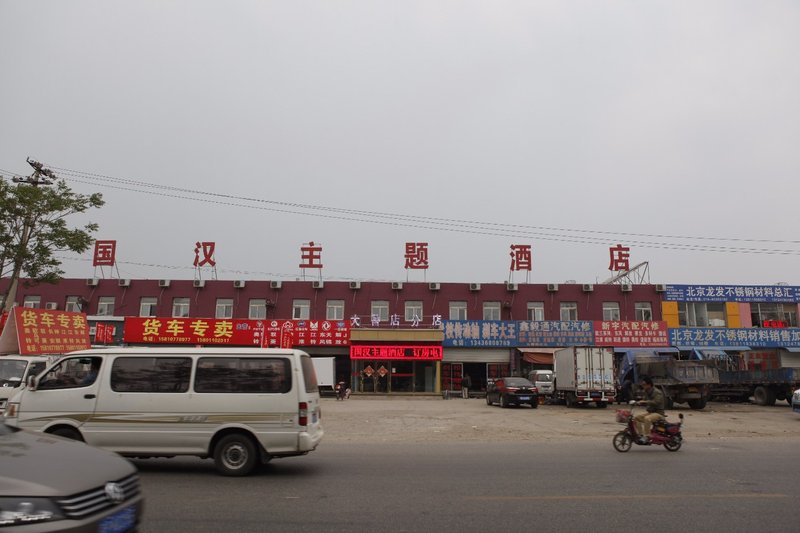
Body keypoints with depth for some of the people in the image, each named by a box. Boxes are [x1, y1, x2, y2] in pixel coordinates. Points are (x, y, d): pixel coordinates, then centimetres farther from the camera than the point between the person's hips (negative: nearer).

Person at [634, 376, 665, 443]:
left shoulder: (657, 392, -16)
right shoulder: (647, 392, 10)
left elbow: (656, 402, -31)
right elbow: (646, 403, 18)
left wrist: (644, 402, -38)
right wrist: (639, 403, -3)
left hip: (658, 412, -9)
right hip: (649, 411, 9)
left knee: (647, 419, -36)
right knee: (636, 417, -6)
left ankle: (647, 436, -28)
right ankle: (641, 434, -4)